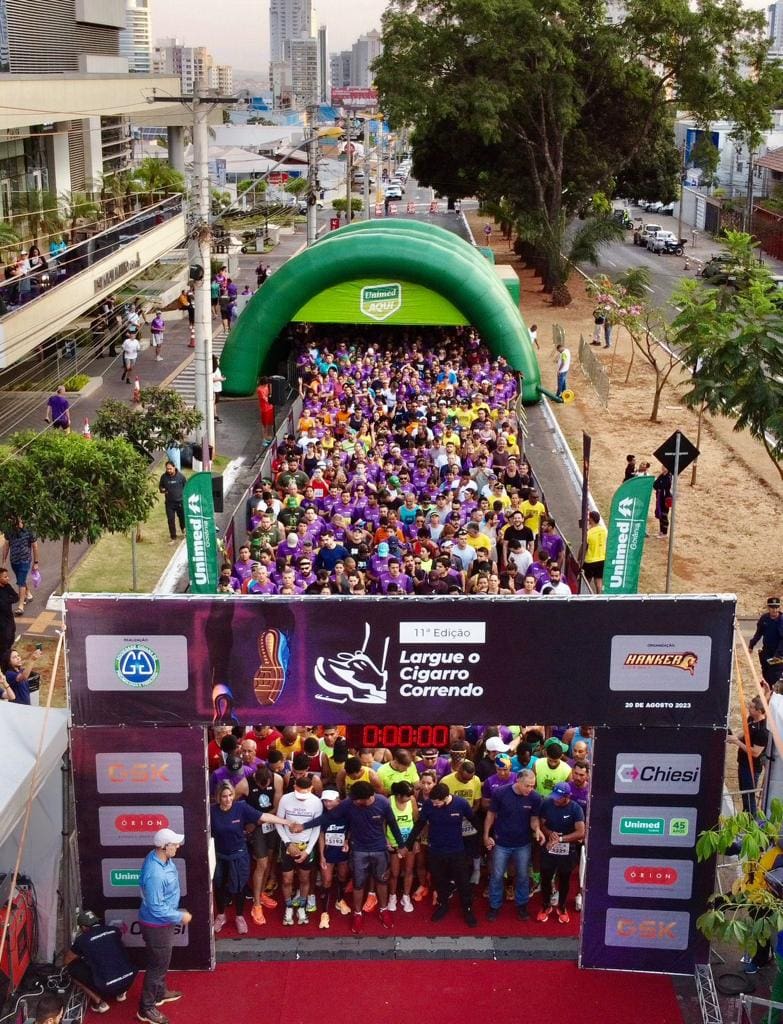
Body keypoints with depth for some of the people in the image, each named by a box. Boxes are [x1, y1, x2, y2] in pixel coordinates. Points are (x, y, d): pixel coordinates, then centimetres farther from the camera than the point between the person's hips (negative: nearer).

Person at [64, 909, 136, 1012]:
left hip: (107, 987, -6)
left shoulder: (82, 940, -3)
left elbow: (67, 961, 15)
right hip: (129, 980, 6)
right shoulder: (114, 930, 10)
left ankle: (98, 1001, 3)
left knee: (73, 968, 11)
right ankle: (120, 992, 22)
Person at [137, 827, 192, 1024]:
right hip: (156, 925, -9)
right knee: (158, 965, 7)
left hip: (163, 921, 9)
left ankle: (160, 993, 47)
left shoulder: (159, 857, -7)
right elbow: (156, 909, -31)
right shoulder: (155, 874, -37)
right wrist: (180, 917, -19)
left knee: (163, 961, 27)